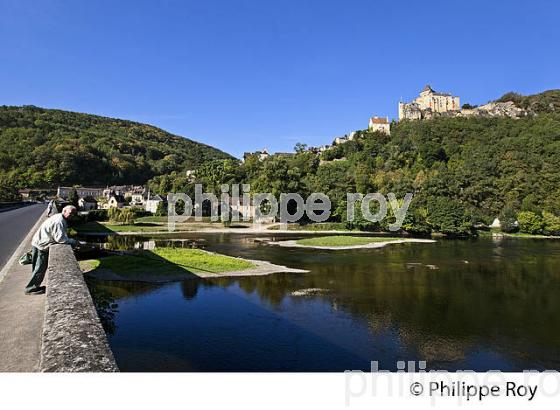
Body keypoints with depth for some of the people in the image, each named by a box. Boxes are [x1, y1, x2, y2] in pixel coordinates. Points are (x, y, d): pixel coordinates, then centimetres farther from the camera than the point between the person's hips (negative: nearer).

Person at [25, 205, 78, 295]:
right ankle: (30, 289, 11)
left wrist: (68, 239, -3)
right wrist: (72, 241, -16)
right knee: (40, 268, 0)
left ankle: (34, 286, 29)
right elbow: (60, 238, -28)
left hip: (39, 244, 10)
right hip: (40, 245, -10)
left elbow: (61, 235, 14)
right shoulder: (59, 221, -24)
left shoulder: (62, 220, 9)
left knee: (40, 268, 18)